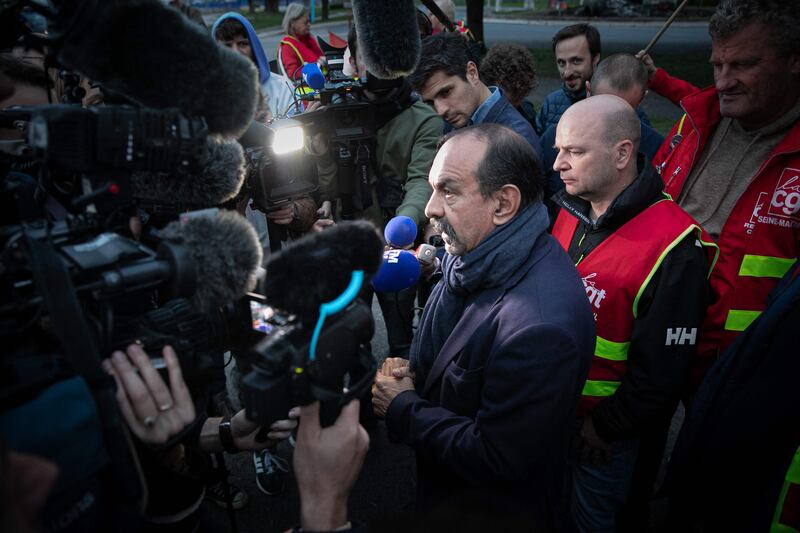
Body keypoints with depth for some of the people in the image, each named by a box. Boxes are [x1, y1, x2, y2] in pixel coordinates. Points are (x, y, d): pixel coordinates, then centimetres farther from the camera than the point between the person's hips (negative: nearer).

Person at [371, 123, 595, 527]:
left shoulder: (541, 326, -37)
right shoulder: (471, 253, -9)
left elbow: (496, 460, -30)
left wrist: (402, 409, -21)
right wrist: (409, 370, -10)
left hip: (499, 511, -7)